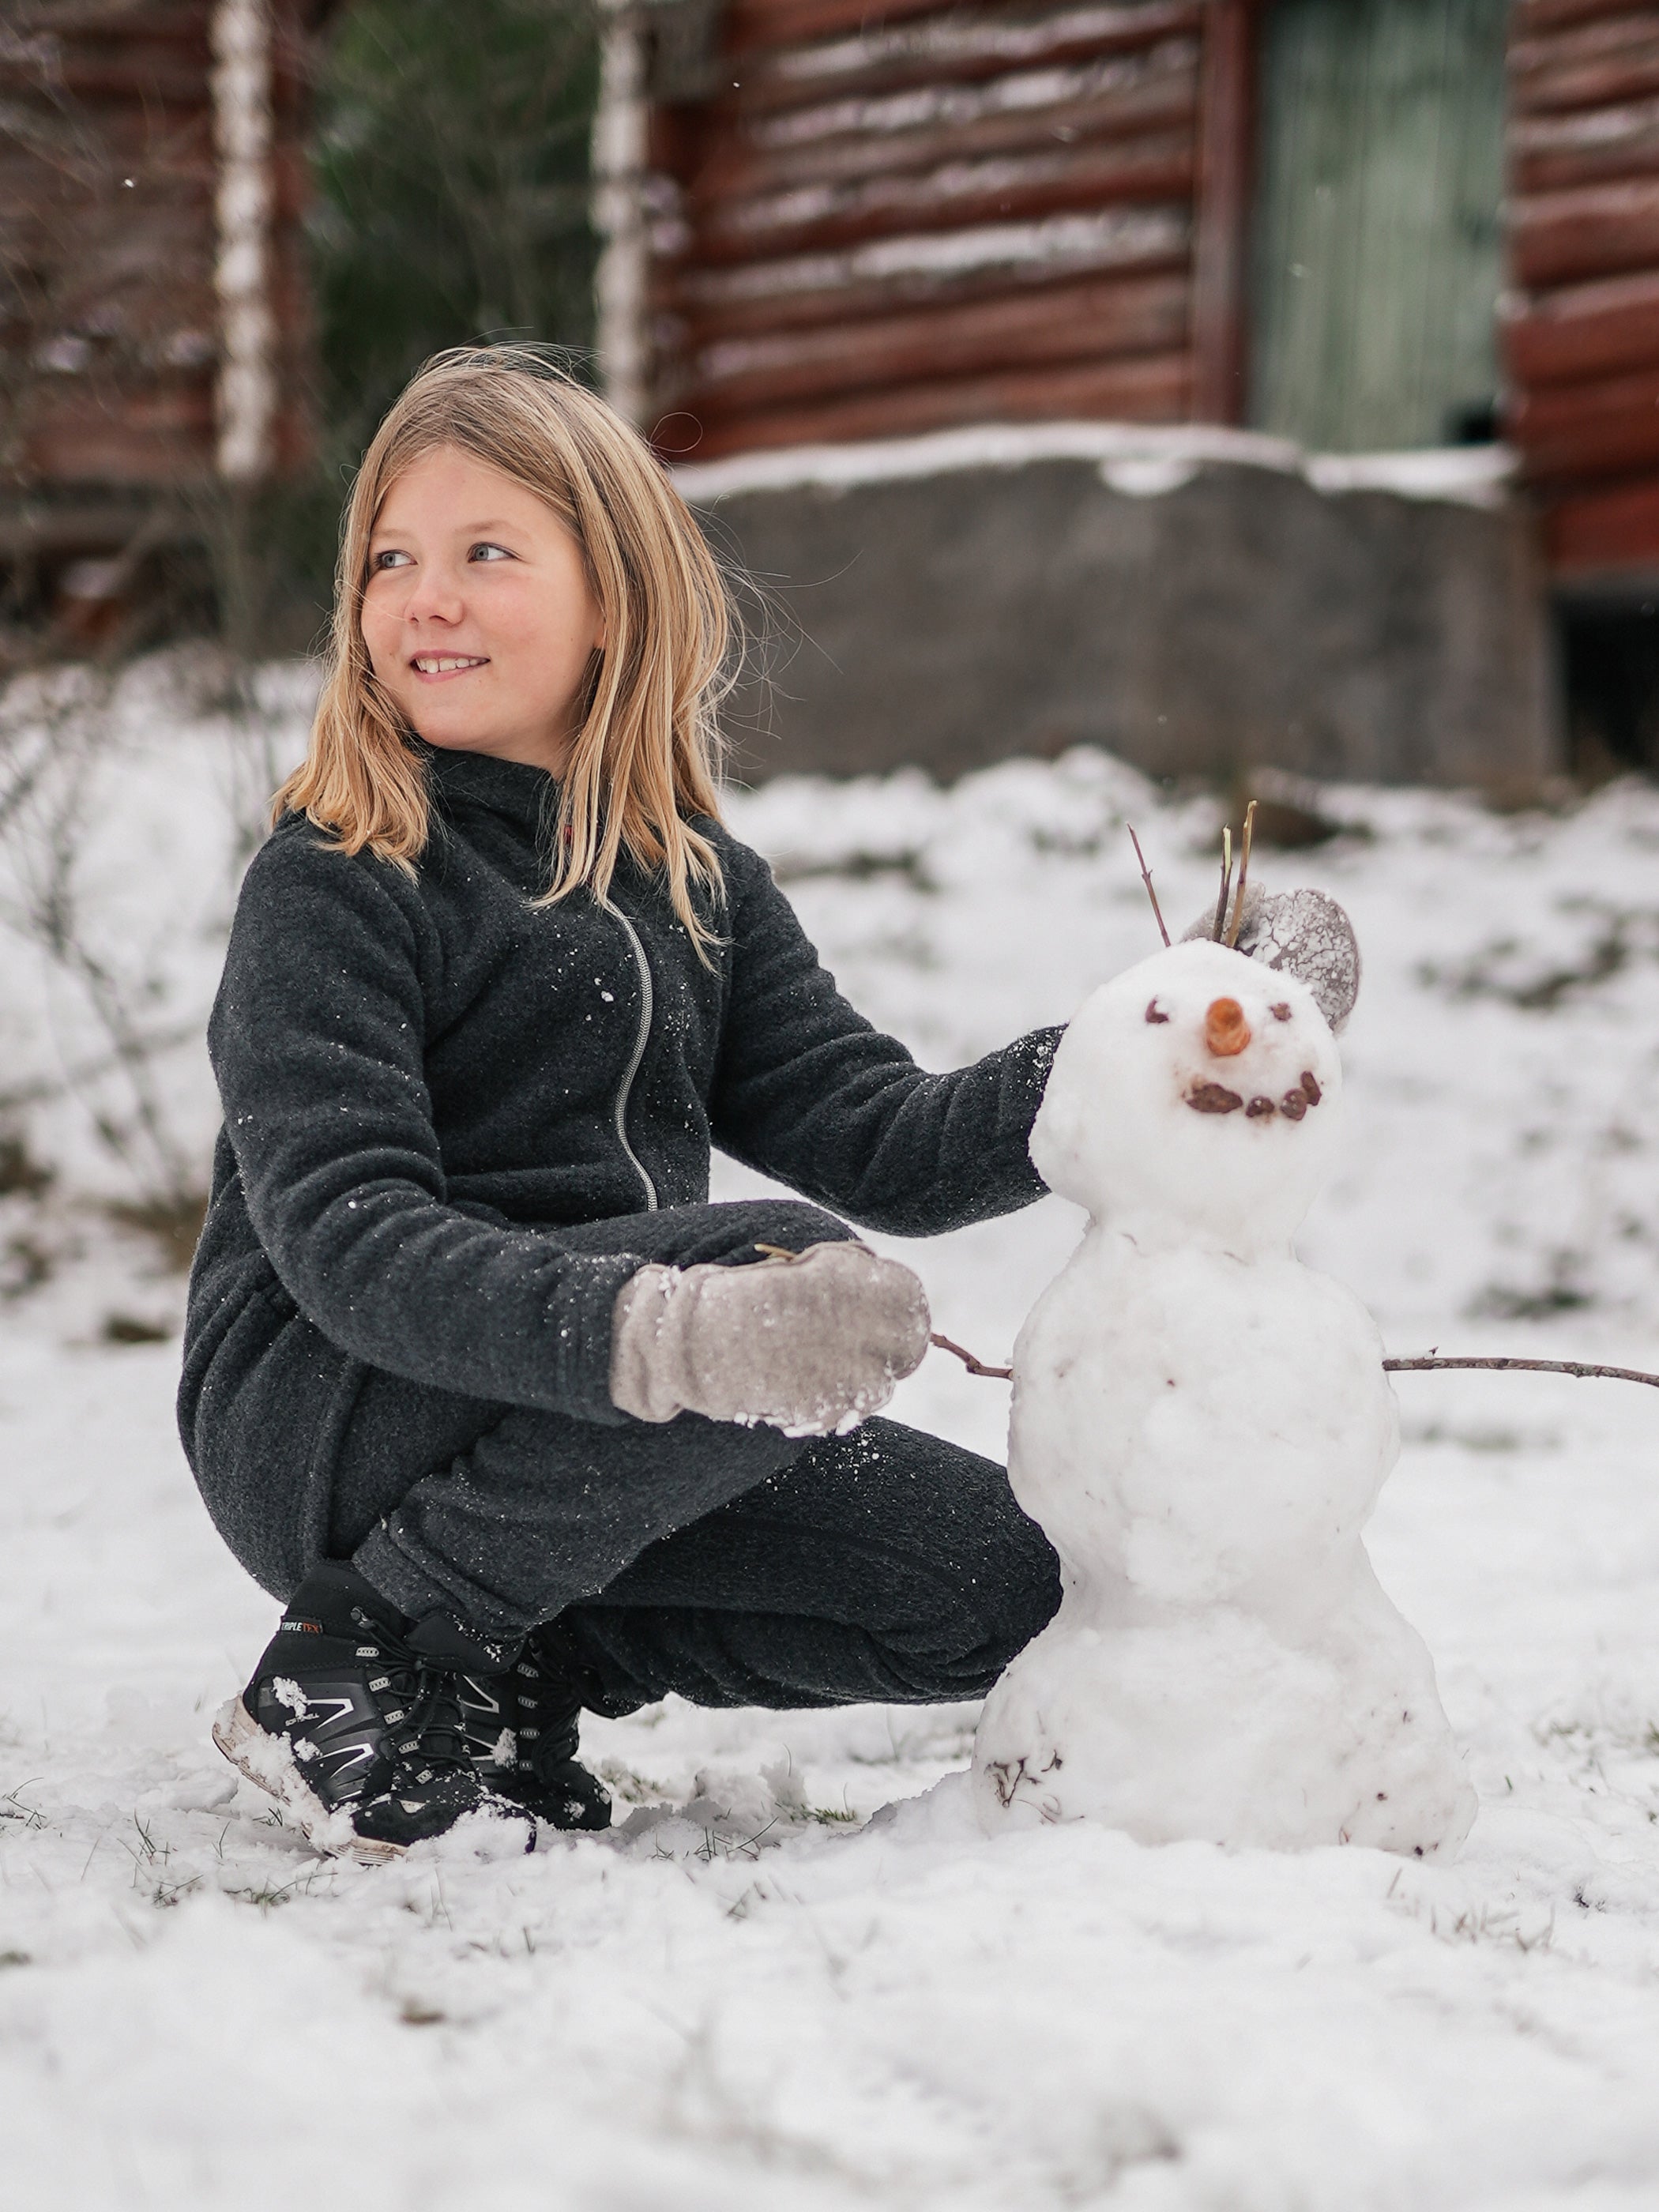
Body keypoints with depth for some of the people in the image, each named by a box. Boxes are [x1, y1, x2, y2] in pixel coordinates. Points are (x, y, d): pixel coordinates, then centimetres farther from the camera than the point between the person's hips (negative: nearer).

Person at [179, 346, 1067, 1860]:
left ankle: (510, 1680, 5)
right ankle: (360, 1664, -15)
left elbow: (883, 1143, 4)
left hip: (565, 1438, 7)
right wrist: (652, 1334, -42)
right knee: (796, 1281, -30)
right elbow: (345, 1236, -24)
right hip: (314, 1426, -7)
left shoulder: (700, 884, 11)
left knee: (997, 1584, -5)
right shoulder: (332, 887, -11)